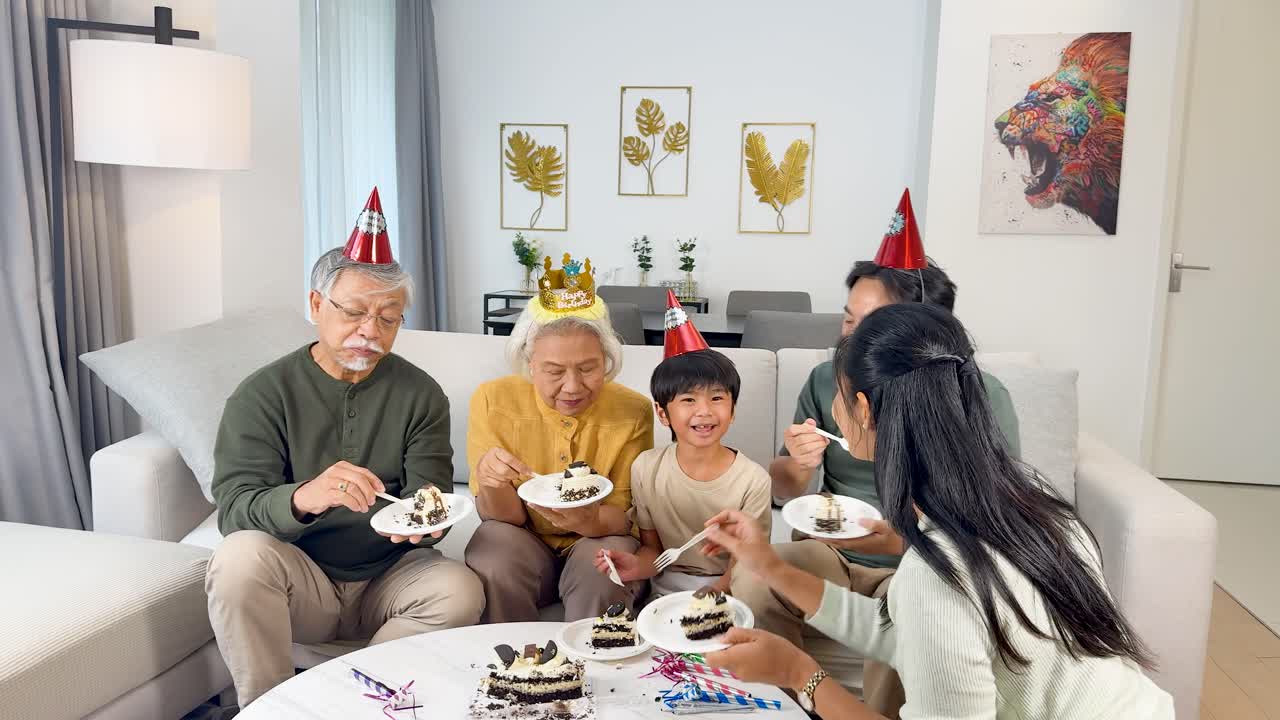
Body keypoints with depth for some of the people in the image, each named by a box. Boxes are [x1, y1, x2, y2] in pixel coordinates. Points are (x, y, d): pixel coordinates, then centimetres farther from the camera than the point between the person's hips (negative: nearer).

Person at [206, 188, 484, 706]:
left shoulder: (420, 395, 2)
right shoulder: (263, 394, -3)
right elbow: (234, 509, -15)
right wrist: (302, 498, -38)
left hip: (387, 577, 1)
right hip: (300, 583, -1)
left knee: (460, 590, -26)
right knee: (241, 556, -30)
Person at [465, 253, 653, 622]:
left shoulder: (632, 411, -13)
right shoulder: (493, 401, -11)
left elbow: (626, 517, -10)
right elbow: (502, 517, -8)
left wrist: (588, 521, -33)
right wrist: (489, 483, -31)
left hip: (599, 543, -1)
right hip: (524, 542, 1)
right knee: (494, 543, -29)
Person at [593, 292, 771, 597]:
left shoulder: (753, 480, -12)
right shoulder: (646, 468, -3)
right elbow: (653, 549, 4)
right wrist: (636, 566, -18)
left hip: (727, 594, -1)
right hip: (665, 594, 2)